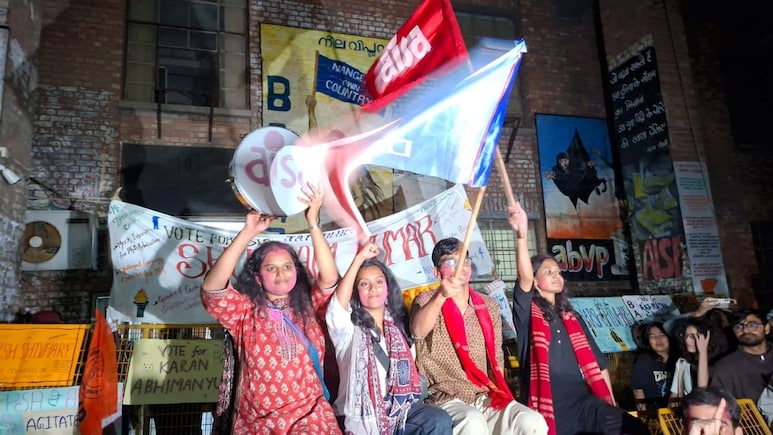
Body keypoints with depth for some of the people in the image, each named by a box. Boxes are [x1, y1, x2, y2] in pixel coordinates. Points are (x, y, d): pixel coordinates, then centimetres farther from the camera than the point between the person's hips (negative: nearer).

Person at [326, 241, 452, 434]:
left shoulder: (399, 324, 15)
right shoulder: (349, 328, 0)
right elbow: (338, 307, -23)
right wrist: (360, 258, -23)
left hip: (401, 406, 5)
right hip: (363, 415, -5)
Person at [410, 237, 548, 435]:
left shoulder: (488, 306, 11)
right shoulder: (426, 301, -1)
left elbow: (496, 359, 16)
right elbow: (418, 331, -25)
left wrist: (496, 394, 1)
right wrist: (441, 296, -42)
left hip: (486, 398, 4)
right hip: (445, 400, -4)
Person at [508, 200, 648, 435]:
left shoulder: (572, 318, 20)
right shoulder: (528, 313, 2)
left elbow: (596, 362, 21)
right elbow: (524, 278, -18)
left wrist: (611, 404, 14)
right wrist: (521, 234, -33)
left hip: (585, 401, 5)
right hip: (551, 407, -4)